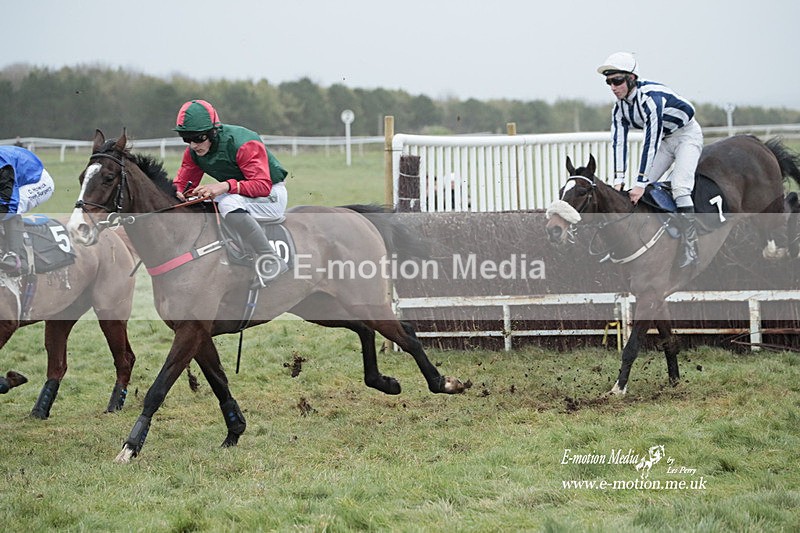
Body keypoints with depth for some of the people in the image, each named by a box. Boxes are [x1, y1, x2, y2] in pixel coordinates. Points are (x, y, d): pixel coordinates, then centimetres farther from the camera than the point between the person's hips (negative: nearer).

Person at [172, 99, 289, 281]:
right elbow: (182, 183, 4)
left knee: (229, 204, -38)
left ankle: (272, 261, -35)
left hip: (271, 197, -8)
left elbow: (263, 185, -32)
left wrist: (226, 186, -45)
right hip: (235, 197, 8)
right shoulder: (193, 152, -5)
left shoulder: (242, 143, -27)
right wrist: (177, 192, -22)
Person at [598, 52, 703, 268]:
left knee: (680, 186, -25)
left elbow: (650, 142, -36)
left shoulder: (650, 97, -34)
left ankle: (691, 249, -23)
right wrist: (618, 181, -21)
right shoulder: (620, 107, -8)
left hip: (688, 135, -8)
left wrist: (641, 184, -37)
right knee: (642, 190, -3)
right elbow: (618, 142, -11)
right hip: (665, 140, 8)